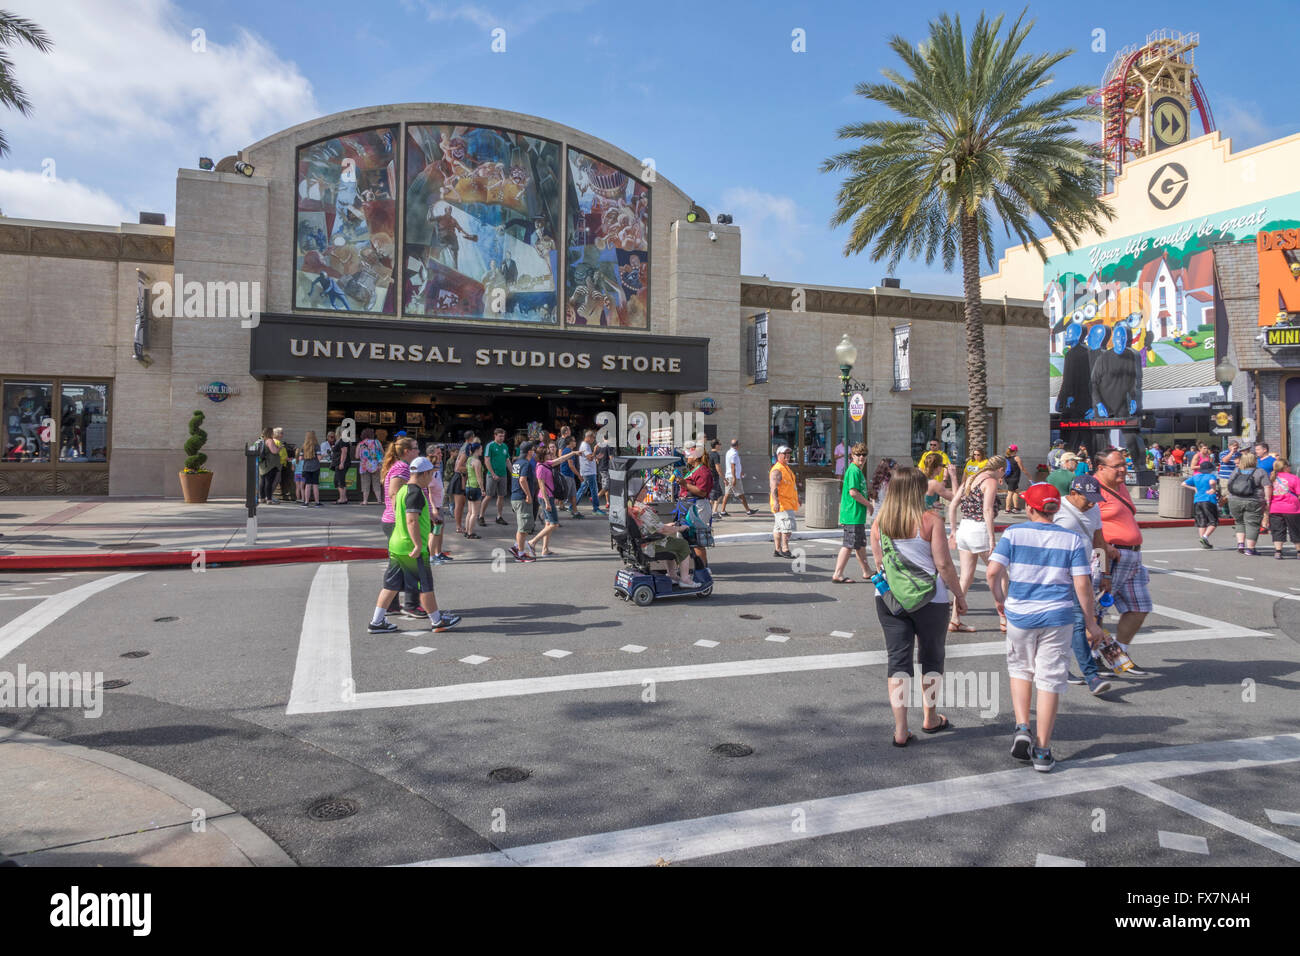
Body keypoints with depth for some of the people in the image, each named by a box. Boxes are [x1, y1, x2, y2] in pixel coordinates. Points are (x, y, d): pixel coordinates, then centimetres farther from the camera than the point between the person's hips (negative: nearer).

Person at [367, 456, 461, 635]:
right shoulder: (416, 493, -18)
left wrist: (430, 515, 39)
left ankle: (377, 622, 14)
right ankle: (437, 621, 14)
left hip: (396, 546, 9)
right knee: (425, 586, 3)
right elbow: (411, 520, -26)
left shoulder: (403, 490, 13)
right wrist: (418, 545, -26)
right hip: (411, 549, -9)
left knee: (391, 585, 12)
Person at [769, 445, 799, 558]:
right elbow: (773, 487, -25)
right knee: (788, 525, -12)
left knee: (779, 527, 11)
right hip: (781, 504, -10)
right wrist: (775, 501, -36)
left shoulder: (787, 468, 19)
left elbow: (791, 485, 31)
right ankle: (785, 549, -7)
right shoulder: (777, 470, -14)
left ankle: (777, 550, 15)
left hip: (788, 503, 10)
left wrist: (797, 498, 36)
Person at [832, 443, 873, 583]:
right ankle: (838, 574, -3)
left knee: (861, 544, 18)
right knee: (849, 545, -7)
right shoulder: (854, 470, -15)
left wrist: (866, 501, 15)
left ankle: (867, 573, 29)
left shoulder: (858, 470, 17)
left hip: (858, 515, 10)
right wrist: (868, 504, -13)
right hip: (853, 515, -10)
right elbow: (853, 492, -23)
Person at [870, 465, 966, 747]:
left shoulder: (879, 523, -2)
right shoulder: (930, 521, -13)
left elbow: (879, 562, 6)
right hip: (930, 599, -2)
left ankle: (900, 730, 5)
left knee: (898, 660, 7)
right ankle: (930, 718, 35)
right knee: (932, 658, 18)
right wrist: (959, 595, -1)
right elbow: (944, 564, -12)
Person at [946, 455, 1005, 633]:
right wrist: (991, 538, -18)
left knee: (966, 576, 10)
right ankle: (1004, 619, 15)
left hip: (963, 528, 7)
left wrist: (953, 530, 18)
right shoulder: (991, 481, -8)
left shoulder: (970, 479, 14)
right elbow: (987, 510, -18)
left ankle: (955, 620, 9)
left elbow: (952, 505, 14)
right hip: (979, 530, -7)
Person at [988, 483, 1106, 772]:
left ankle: (1022, 727, 8)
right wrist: (1091, 623, 3)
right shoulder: (1072, 539, -2)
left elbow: (993, 571, -11)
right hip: (1057, 618, 0)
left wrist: (999, 599, 6)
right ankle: (1042, 751, 12)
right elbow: (1082, 585, -6)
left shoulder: (1014, 533, -4)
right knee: (1050, 680, 6)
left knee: (1020, 669, 23)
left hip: (1019, 615, 0)